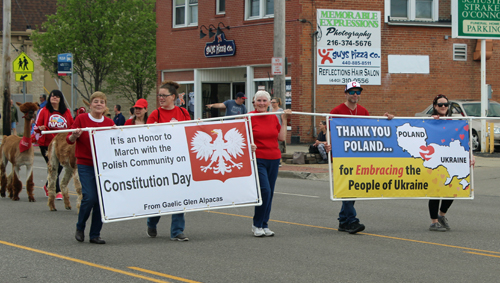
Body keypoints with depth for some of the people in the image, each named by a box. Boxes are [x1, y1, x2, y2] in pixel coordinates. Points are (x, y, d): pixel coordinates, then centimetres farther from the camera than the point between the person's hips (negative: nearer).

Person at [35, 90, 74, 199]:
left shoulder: (66, 112, 10)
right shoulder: (44, 111, 2)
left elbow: (72, 126, 18)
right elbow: (36, 126, 3)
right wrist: (40, 128, -19)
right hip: (47, 144, -4)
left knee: (60, 167, 8)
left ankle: (48, 186, 33)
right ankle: (57, 192, -4)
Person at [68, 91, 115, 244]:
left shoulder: (110, 122, 8)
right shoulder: (81, 119, 0)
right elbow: (69, 140, 1)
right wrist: (75, 135, -21)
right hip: (85, 164, -3)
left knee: (101, 199, 1)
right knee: (89, 197, -13)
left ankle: (95, 234, 11)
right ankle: (80, 228, 11)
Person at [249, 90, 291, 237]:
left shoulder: (273, 118, 11)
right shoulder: (250, 117, -3)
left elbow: (282, 137, 10)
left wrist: (284, 120, 8)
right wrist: (249, 145, -23)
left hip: (274, 159, 5)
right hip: (257, 159, -5)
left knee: (269, 193, 7)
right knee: (265, 190, -15)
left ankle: (264, 225, 17)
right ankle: (257, 225, -1)